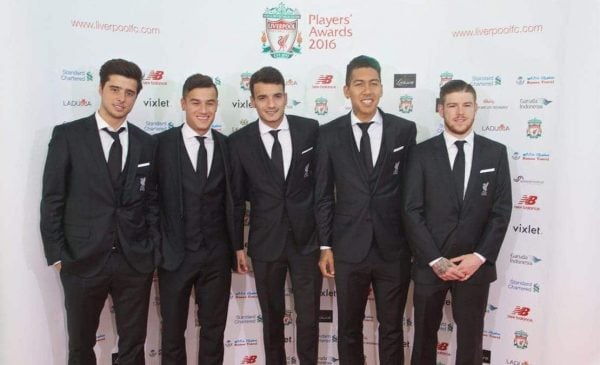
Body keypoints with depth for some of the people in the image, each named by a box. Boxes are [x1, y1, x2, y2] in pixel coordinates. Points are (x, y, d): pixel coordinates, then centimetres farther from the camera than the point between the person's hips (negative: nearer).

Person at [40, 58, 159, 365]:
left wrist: (153, 249, 3)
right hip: (83, 260, -2)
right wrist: (57, 255, -6)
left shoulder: (146, 143, 5)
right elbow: (52, 199, -3)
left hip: (136, 261, 2)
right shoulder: (67, 135, -3)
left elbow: (151, 201, 9)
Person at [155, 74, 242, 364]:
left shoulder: (227, 145, 2)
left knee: (214, 330, 15)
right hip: (174, 254, -2)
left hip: (217, 255, 2)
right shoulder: (162, 143, -6)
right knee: (173, 330, 15)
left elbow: (232, 199, 6)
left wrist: (237, 244, 6)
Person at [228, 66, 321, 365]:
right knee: (272, 317, 15)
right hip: (265, 242, 1)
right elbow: (237, 198, 3)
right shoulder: (239, 141, -3)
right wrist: (237, 245, 4)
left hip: (307, 239, 0)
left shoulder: (310, 129, -3)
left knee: (308, 316, 7)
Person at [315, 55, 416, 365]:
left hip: (393, 249, 0)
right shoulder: (329, 133, 0)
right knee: (349, 328, 14)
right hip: (348, 249, 0)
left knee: (392, 328, 14)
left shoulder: (404, 130, 0)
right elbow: (323, 195, 2)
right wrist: (325, 246, 0)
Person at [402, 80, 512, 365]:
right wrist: (436, 260, -12)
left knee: (470, 340, 12)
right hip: (429, 264, -1)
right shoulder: (422, 153, -2)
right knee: (424, 335, 15)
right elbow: (411, 212, -6)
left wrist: (480, 256, -9)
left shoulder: (495, 152, 3)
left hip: (476, 264, 1)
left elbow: (502, 210, 0)